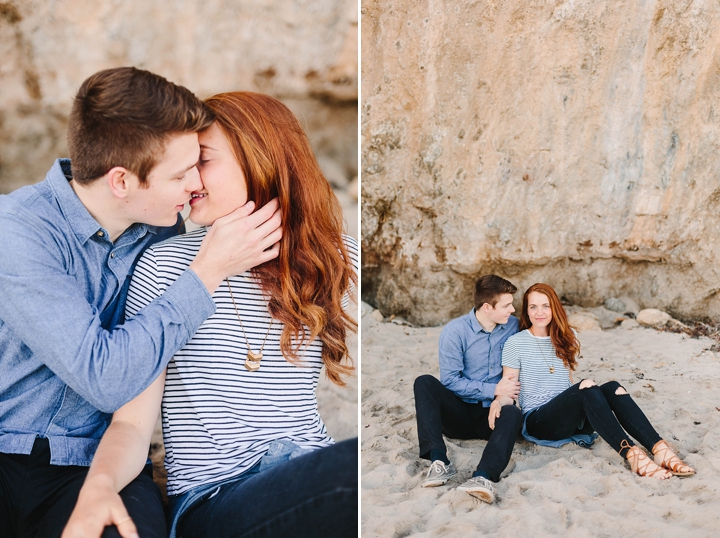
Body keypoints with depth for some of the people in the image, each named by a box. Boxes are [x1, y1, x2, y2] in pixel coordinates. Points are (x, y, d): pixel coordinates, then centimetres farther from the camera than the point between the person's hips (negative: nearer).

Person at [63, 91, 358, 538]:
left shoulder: (335, 259, 8)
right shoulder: (166, 264, 2)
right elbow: (133, 423, -2)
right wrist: (99, 485, -23)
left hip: (315, 472, 3)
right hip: (213, 497, -3)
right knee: (354, 467, -33)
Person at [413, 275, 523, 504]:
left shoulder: (512, 326, 2)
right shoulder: (455, 331, -8)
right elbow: (450, 381, -11)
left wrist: (502, 398, -17)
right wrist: (494, 389, -16)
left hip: (490, 414, 1)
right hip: (460, 412, -1)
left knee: (512, 414, -33)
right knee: (424, 382, -26)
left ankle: (483, 477, -54)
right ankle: (439, 461, -37)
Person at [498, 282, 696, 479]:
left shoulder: (567, 338, 13)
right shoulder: (515, 344, -3)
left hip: (571, 418, 5)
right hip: (538, 420, -5)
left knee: (612, 388, -25)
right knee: (587, 388, -33)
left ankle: (659, 449, -39)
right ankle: (632, 455, -45)